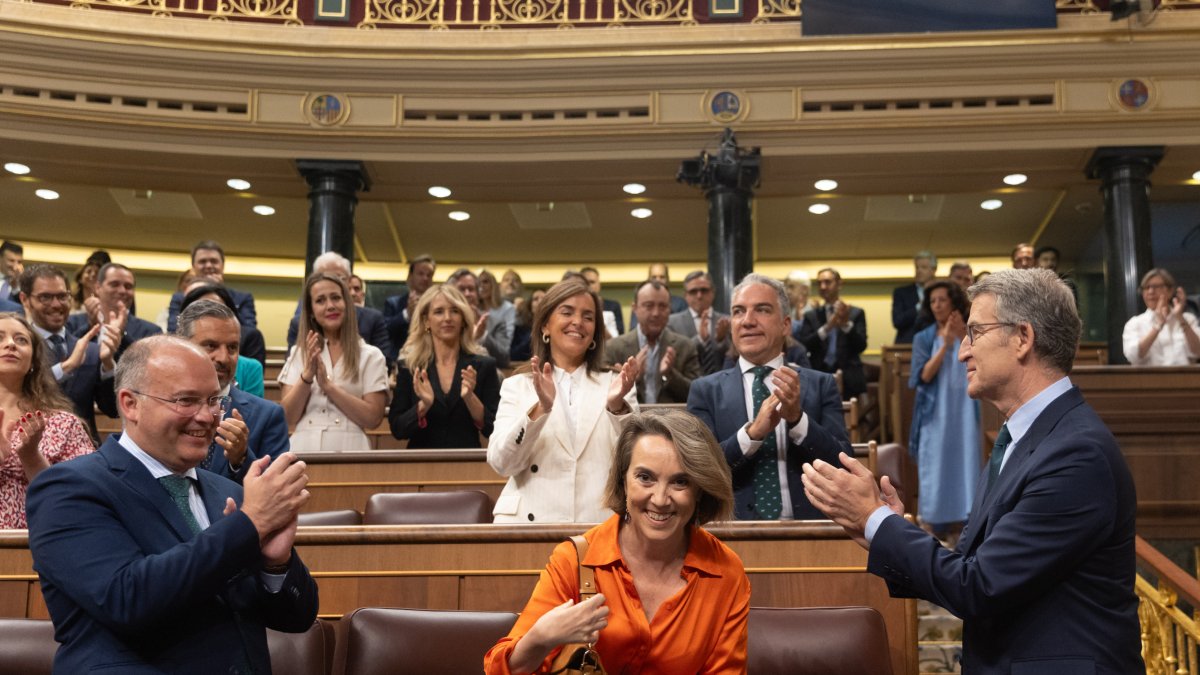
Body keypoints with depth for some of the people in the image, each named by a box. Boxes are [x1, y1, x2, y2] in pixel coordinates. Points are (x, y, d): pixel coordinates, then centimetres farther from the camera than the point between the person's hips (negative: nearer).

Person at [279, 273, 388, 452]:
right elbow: (288, 417, 3)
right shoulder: (299, 353, 10)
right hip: (304, 448, 2)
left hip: (348, 449, -2)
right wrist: (307, 376, -11)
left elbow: (373, 418, -5)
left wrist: (328, 385, -10)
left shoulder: (371, 356, 3)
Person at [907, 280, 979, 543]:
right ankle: (932, 525, 9)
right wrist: (945, 344, -21)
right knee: (934, 467, 0)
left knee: (962, 464, 1)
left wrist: (963, 338, -19)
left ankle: (958, 525, 9)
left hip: (964, 412, 1)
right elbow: (924, 375, -12)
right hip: (935, 414, -1)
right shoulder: (924, 338, 1)